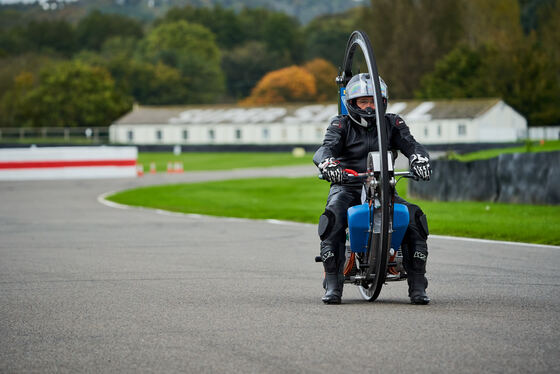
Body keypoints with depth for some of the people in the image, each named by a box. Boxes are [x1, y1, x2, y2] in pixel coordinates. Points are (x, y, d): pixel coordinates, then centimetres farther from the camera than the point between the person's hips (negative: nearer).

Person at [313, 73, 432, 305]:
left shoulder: (392, 123, 11)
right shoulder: (341, 125, 5)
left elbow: (409, 144, -4)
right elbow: (327, 147, -12)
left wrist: (419, 158, -29)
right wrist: (327, 163, -38)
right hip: (347, 188, -2)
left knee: (414, 217, -23)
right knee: (333, 217, -34)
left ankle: (417, 287, -15)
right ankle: (332, 286, -29)